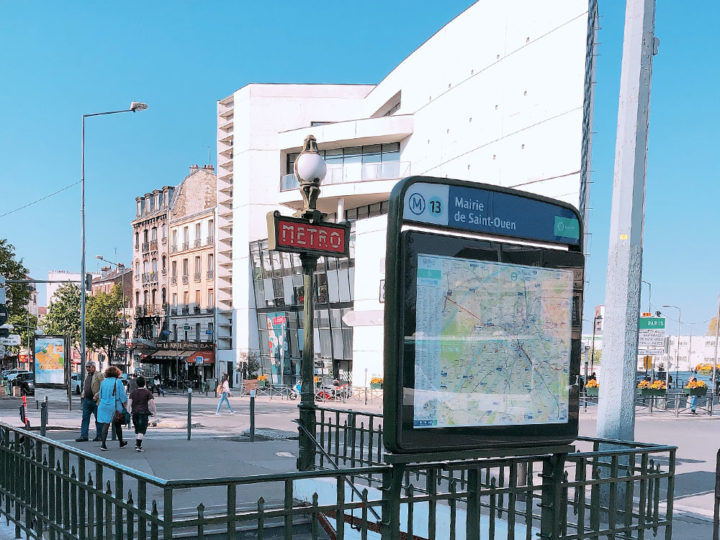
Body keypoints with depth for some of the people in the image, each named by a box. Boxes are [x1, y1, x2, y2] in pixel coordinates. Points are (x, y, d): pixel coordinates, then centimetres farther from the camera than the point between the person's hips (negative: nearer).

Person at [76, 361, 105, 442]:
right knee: (85, 418, 3)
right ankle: (83, 436, 3)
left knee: (98, 419, 3)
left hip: (95, 400, -7)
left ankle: (99, 436, 11)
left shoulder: (99, 375, -9)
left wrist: (96, 396, -18)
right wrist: (83, 395, 10)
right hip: (86, 400, 7)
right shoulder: (86, 375, 15)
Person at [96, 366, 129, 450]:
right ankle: (121, 442, 28)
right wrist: (125, 404, 2)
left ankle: (103, 444, -10)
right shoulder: (118, 382, -8)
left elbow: (101, 395, 14)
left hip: (104, 406, 3)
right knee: (117, 425, 14)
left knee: (105, 425, 1)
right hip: (115, 406, -3)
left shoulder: (103, 382, 5)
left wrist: (100, 403, 27)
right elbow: (122, 396, -9)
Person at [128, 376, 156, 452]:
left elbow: (130, 402, 0)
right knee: (142, 430, -6)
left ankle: (137, 444, 28)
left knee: (137, 429, 20)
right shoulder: (147, 392, -3)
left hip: (135, 412, 4)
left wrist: (129, 410, 5)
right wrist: (154, 411, -4)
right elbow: (152, 402, -12)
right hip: (144, 412, -4)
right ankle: (138, 446, -17)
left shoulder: (133, 392, 7)